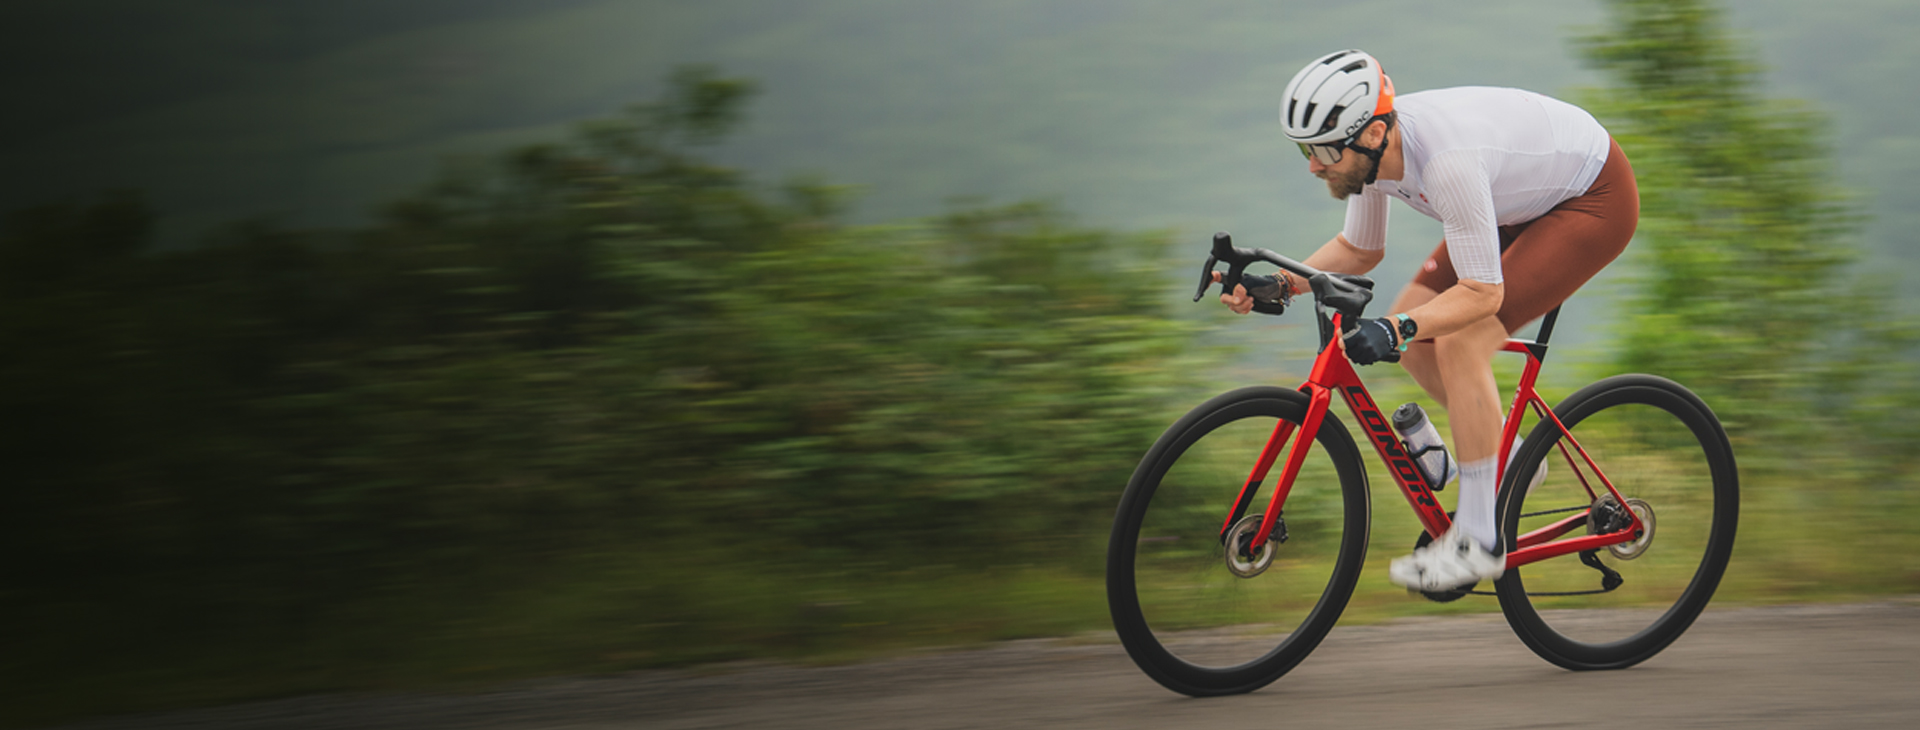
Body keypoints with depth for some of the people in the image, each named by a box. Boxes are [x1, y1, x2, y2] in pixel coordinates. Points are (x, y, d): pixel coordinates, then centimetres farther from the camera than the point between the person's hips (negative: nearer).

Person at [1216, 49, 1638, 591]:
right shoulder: (1371, 148, -13)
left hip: (1596, 199, -9)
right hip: (1525, 198, 9)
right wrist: (1276, 285, -9)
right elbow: (1359, 251, 5)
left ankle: (1477, 542, -12)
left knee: (1460, 343, -20)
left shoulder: (1447, 162, -38)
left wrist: (1394, 329, -44)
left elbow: (1483, 293, -32)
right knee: (1411, 337, 0)